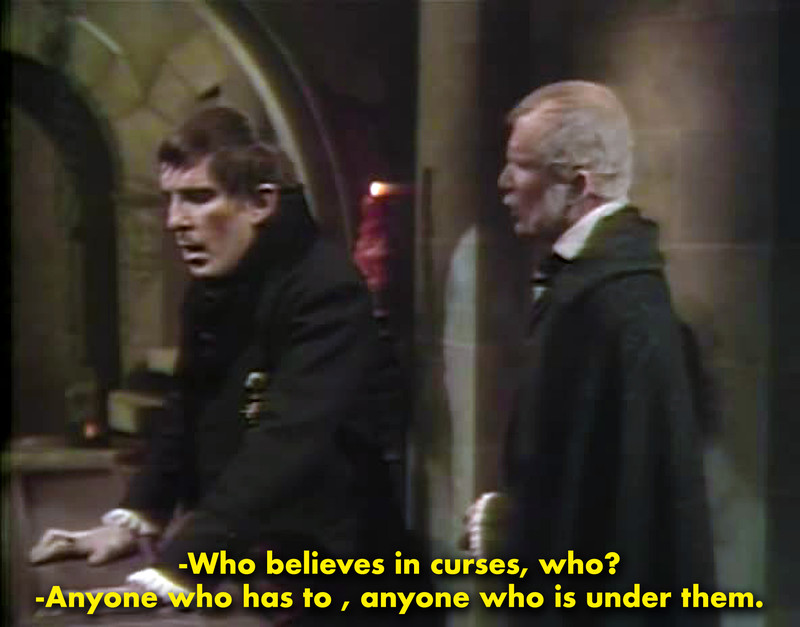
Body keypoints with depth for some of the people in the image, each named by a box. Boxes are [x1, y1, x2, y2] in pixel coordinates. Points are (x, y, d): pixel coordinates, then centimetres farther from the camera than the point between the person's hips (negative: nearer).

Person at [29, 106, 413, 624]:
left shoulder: (326, 290, -23)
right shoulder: (213, 285, 3)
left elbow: (287, 445, -34)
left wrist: (171, 573, -41)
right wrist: (135, 518, 1)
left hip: (330, 571, -7)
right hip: (244, 562, 7)